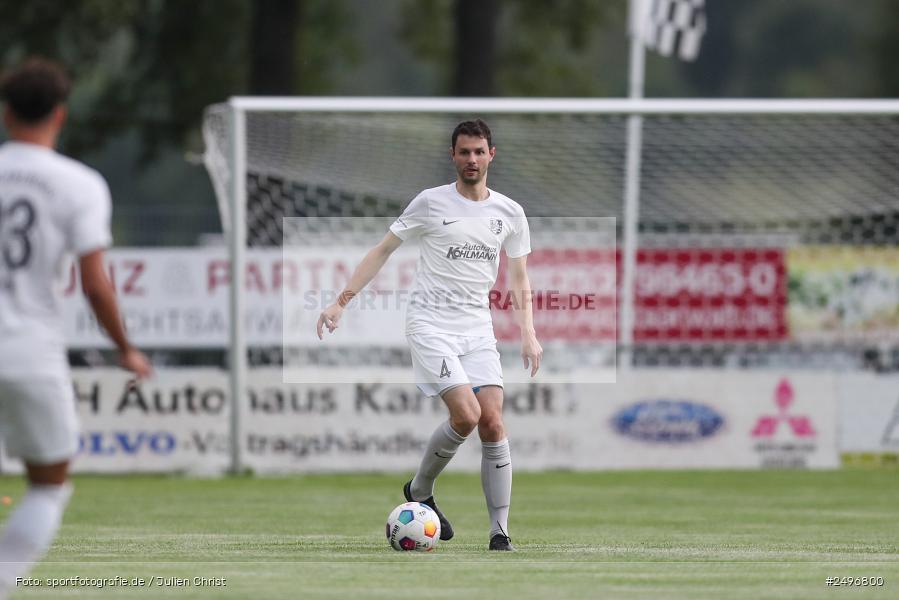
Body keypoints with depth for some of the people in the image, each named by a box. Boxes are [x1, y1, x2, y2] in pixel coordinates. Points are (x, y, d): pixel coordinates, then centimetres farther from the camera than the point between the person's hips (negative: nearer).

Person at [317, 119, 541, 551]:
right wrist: (341, 302, -3)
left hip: (478, 329, 4)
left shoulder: (509, 213, 8)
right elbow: (382, 251, 4)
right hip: (431, 324, -4)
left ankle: (500, 533, -4)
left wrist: (528, 334, 3)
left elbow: (519, 279, 16)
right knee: (466, 416, -20)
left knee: (493, 423, -9)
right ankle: (419, 492, 6)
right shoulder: (430, 203, -2)